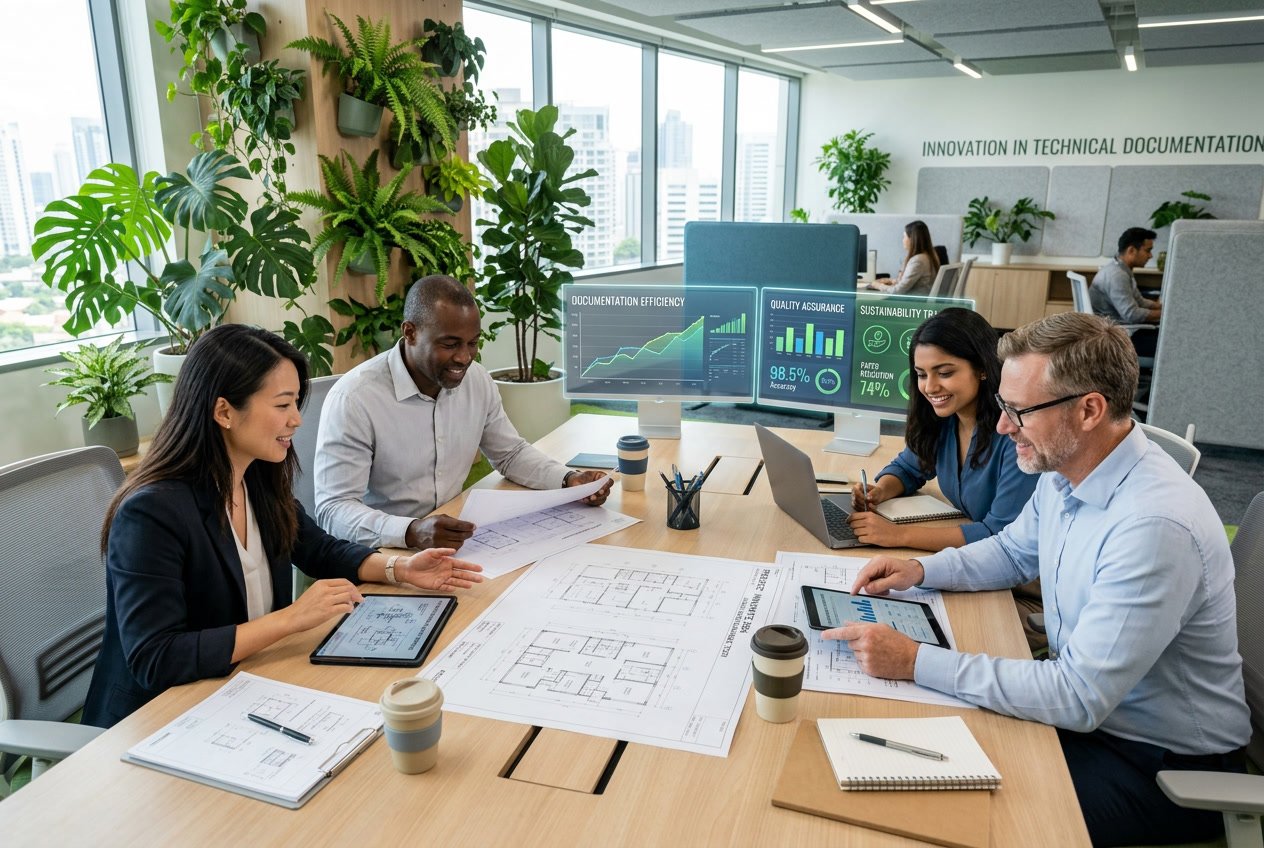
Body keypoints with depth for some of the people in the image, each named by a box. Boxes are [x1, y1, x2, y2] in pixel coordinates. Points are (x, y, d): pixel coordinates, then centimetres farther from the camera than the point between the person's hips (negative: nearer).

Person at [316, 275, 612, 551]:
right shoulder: (353, 399, -19)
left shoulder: (477, 380, 0)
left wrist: (570, 480, -5)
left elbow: (511, 453, 13)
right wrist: (412, 532, -38)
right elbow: (334, 510, -21)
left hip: (455, 544, 6)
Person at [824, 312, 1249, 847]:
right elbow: (1014, 551, 14)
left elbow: (1079, 698, -32)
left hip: (1167, 763, -7)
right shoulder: (1065, 468, -5)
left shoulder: (1156, 526, -33)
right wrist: (920, 571, -3)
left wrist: (916, 661, -32)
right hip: (1086, 703, 8)